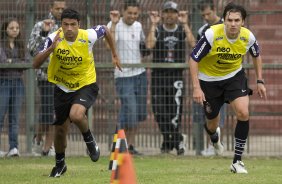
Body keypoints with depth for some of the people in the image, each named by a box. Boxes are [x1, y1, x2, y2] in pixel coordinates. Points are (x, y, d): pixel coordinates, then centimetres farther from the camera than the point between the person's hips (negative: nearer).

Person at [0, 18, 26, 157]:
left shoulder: (20, 45, 13)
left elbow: (24, 63, 5)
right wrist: (19, 63, -9)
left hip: (18, 82, 4)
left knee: (15, 116, 1)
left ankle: (14, 147, 0)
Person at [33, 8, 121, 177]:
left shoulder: (88, 36, -21)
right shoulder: (54, 39, -20)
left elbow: (105, 30, 3)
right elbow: (36, 64, -26)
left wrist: (114, 55, 11)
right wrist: (51, 49, -40)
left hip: (86, 85, -2)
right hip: (62, 88, 2)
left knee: (76, 115, -32)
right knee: (60, 131, 11)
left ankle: (90, 140, 0)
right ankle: (60, 164, 40)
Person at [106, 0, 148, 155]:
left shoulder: (138, 26, 11)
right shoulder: (114, 25, -7)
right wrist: (114, 23, -29)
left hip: (140, 73, 6)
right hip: (123, 75, -6)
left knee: (138, 112, 8)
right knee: (129, 110, -12)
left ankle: (131, 145, 19)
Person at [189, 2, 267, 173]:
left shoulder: (248, 36, -18)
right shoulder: (212, 35, -29)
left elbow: (257, 55, 6)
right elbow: (193, 59, -19)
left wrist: (260, 81, 4)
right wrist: (196, 87, -24)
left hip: (235, 76, 2)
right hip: (209, 79, -2)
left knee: (243, 113, -21)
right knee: (213, 123, 10)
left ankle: (237, 161, -8)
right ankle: (214, 136, 54)